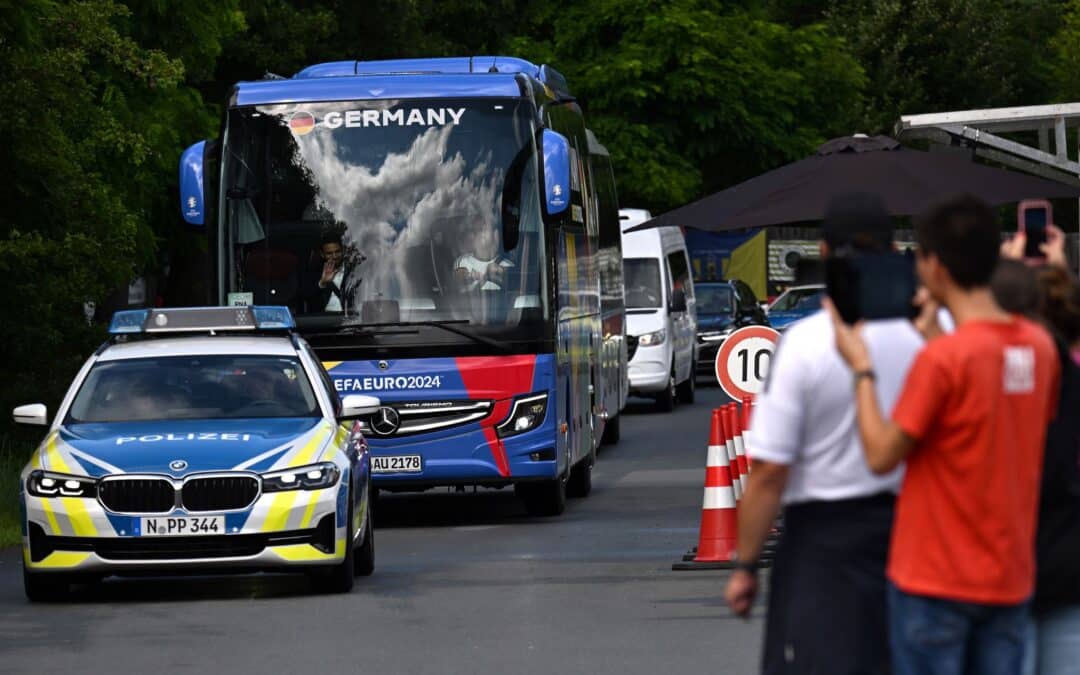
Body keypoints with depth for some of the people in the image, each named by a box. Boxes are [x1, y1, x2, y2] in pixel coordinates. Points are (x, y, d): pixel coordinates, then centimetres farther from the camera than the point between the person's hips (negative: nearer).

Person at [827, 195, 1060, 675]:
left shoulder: (942, 359, -18)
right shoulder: (1039, 348, 2)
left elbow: (881, 456, -12)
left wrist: (861, 369, -1)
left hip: (936, 581, -6)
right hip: (1010, 579, 6)